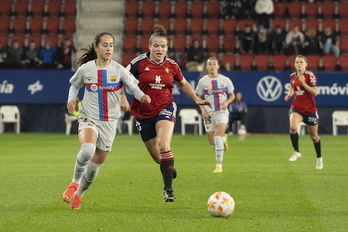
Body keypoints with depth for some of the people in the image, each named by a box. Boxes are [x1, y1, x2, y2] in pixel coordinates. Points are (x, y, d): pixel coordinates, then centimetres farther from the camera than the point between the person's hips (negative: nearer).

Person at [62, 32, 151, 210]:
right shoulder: (85, 69, -1)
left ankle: (78, 195, 31)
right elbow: (75, 84, 17)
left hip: (109, 122, 1)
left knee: (96, 164, 6)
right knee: (87, 150, -32)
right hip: (88, 119, -1)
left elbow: (133, 87, -1)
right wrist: (71, 99, -2)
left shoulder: (119, 70, -3)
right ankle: (75, 181, -6)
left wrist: (142, 97, -23)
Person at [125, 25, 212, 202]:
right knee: (156, 156, 7)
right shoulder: (139, 63, -7)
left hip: (165, 109, 0)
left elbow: (183, 84, 20)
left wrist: (197, 99, 12)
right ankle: (169, 167, 46)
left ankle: (168, 189, -19)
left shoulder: (172, 66, 1)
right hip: (143, 113, 1)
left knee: (163, 146, -25)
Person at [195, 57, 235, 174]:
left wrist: (226, 102, -10)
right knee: (213, 144, 2)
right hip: (208, 113, 2)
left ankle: (219, 165, -12)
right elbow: (199, 98, 10)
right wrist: (203, 109, -6)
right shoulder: (203, 81, 2)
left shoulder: (225, 80, 1)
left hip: (221, 112, -2)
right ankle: (223, 138, 39)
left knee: (218, 138, -21)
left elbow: (232, 95, 11)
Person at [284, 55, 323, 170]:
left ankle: (319, 158, 32)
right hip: (296, 107, 3)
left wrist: (303, 83, -24)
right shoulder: (292, 76, 3)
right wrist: (289, 95, 3)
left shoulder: (310, 75, -11)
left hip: (310, 109, -3)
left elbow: (315, 92, -17)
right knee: (293, 127, -28)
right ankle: (296, 152, -13)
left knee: (314, 136, 10)